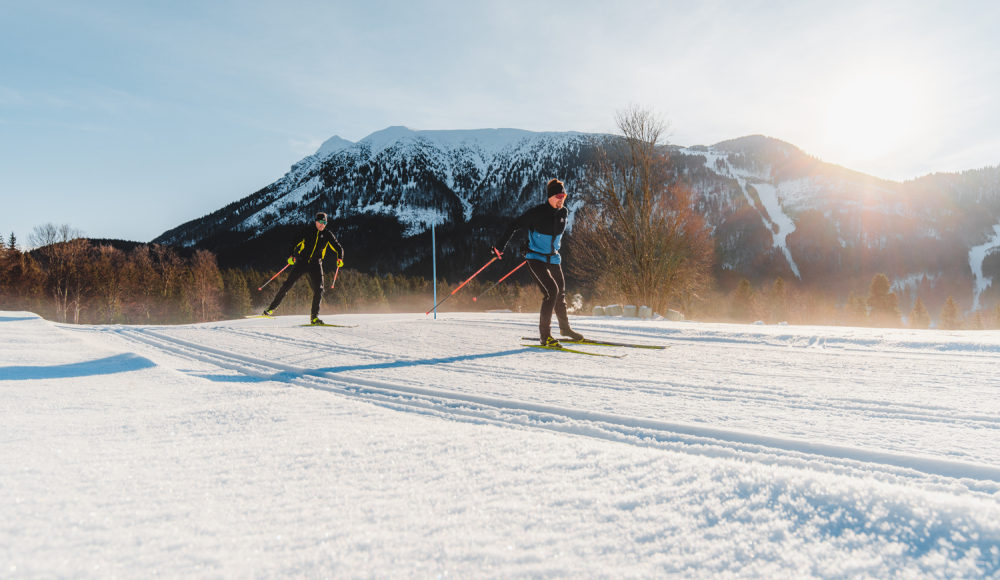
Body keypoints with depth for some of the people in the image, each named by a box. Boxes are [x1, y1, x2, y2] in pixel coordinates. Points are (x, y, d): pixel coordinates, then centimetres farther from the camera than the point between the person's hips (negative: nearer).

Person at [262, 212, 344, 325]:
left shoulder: (327, 235, 5)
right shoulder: (307, 231, -2)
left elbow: (338, 248, 10)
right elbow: (293, 242, -2)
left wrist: (340, 258, -10)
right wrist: (291, 256, -17)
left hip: (316, 265, 2)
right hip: (302, 262, -2)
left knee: (318, 290, -10)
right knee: (287, 285, -3)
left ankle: (314, 317, -3)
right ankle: (271, 308, 7)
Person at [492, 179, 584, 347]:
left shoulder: (564, 213, 1)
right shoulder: (537, 212, -18)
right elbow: (514, 226, -12)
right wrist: (500, 246, -11)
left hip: (553, 259, 7)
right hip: (536, 258, -7)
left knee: (560, 293, 15)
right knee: (551, 291, -19)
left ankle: (565, 327, 37)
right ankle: (544, 335, -12)